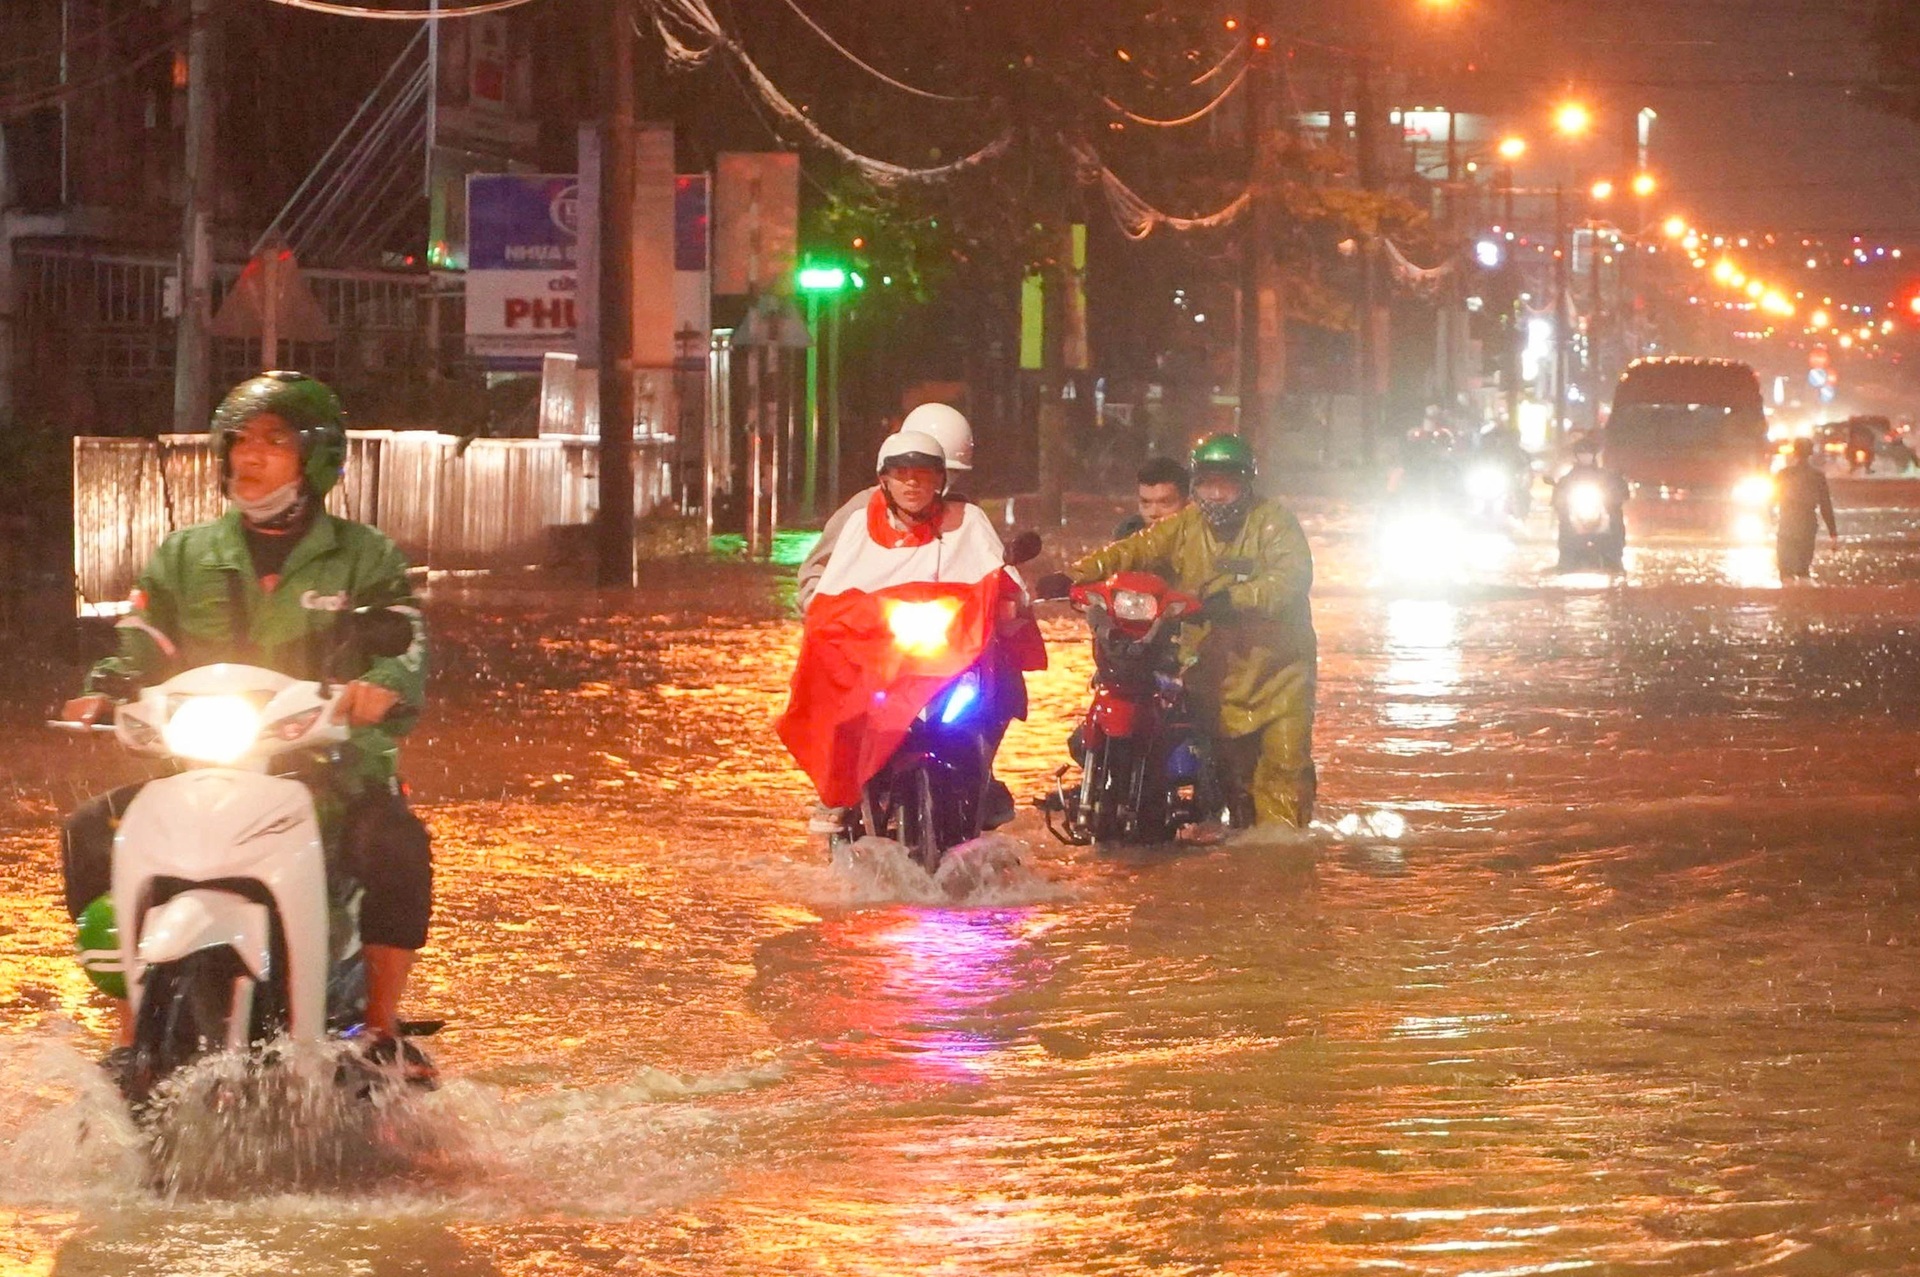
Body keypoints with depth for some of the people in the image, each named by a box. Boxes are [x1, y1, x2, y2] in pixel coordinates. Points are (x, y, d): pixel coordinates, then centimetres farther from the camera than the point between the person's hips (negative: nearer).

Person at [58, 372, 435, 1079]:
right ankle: (130, 1032, -13)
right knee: (91, 834, -18)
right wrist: (103, 693, -13)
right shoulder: (184, 557, 18)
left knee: (396, 844, -34)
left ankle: (382, 1029, -22)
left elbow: (406, 642, -6)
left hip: (334, 768, -3)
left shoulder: (362, 556, 9)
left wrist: (383, 684, -30)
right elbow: (142, 647, 10)